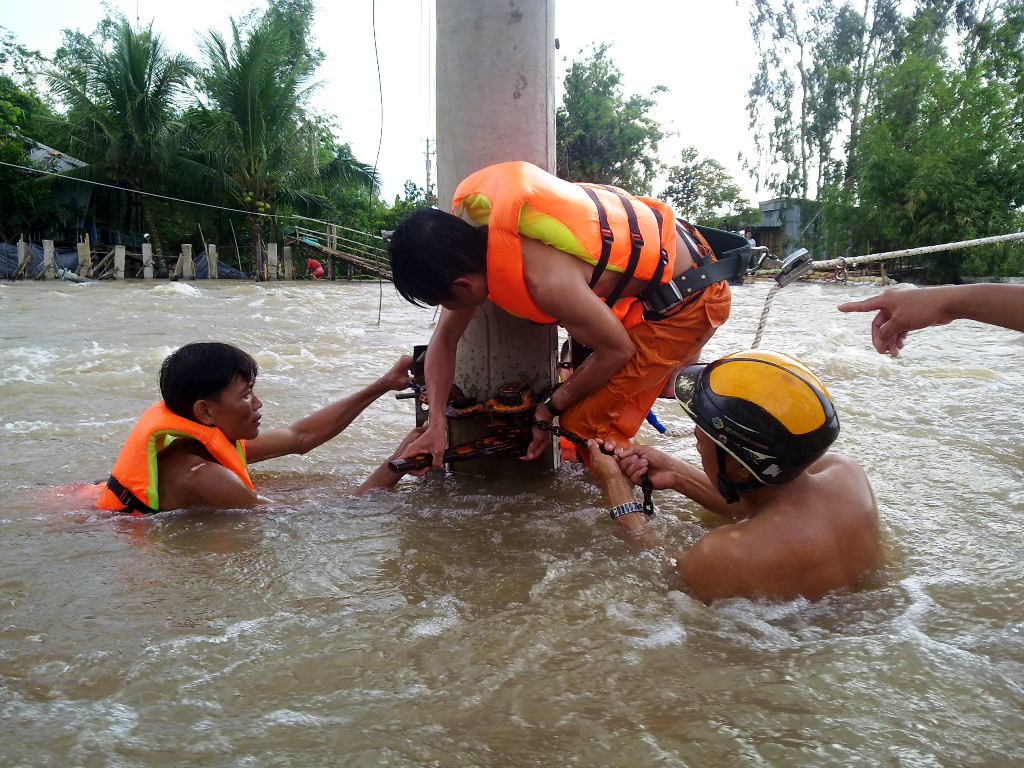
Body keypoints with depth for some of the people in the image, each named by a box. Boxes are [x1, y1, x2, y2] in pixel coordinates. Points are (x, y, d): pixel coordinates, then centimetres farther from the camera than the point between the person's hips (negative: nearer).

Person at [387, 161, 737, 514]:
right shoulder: (475, 239, -10)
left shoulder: (546, 279, -38)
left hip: (688, 300, -8)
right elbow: (444, 339, 0)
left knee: (587, 422, -8)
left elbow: (617, 350, -21)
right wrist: (436, 424, -10)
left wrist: (551, 407, -8)